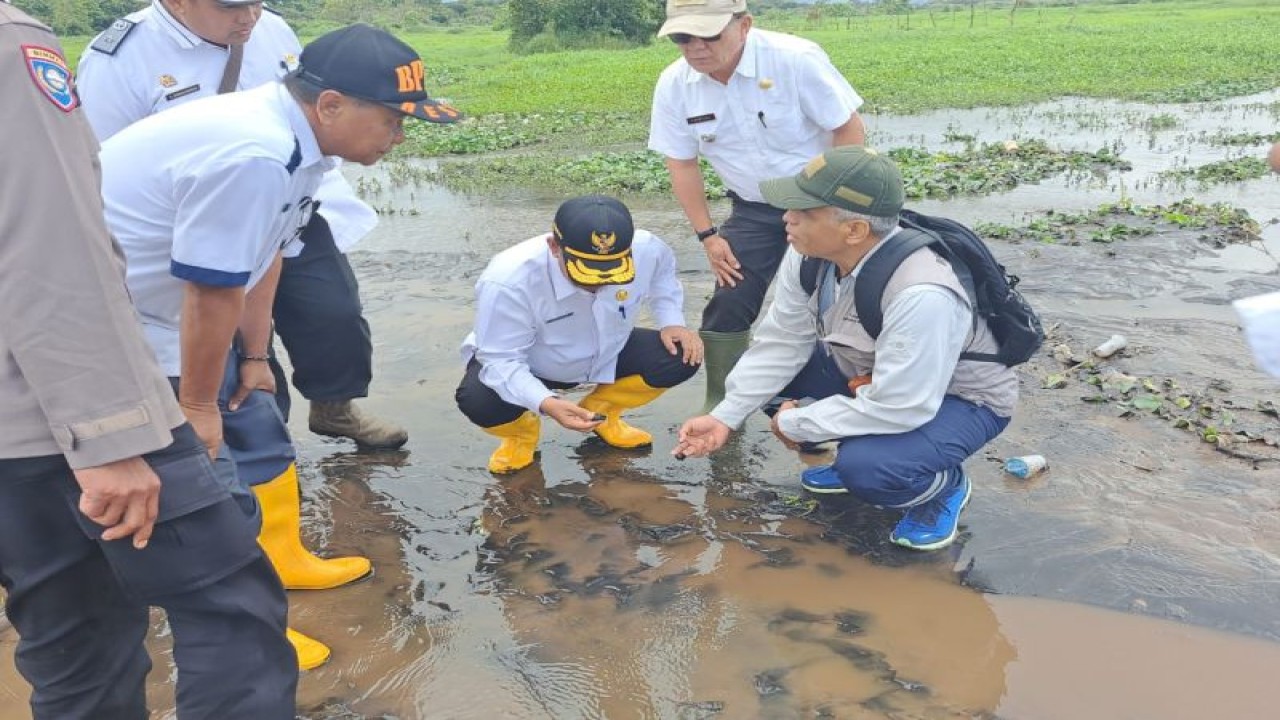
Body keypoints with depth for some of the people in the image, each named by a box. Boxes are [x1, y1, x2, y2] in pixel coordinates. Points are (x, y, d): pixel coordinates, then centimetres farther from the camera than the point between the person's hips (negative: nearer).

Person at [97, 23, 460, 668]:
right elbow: (212, 294, -27)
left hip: (172, 310, 10)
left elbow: (258, 255, 6)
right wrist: (198, 406, -14)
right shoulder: (253, 156, -34)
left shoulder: (298, 136, -3)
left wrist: (254, 357, 11)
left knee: (258, 436, 18)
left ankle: (281, 560, 38)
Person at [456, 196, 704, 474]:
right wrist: (546, 404, -48)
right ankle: (521, 432, 5)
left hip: (606, 355, 4)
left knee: (681, 357, -17)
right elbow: (501, 360, -31)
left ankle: (599, 410, 10)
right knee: (479, 402, -35)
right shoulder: (507, 282, -39)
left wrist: (672, 322, -13)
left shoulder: (646, 249, -25)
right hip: (522, 366, -3)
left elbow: (662, 274, 1)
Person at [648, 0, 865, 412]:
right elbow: (682, 165, 0)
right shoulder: (674, 85, -12)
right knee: (728, 305, -2)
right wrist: (707, 234, -3)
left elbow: (849, 129, -15)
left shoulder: (796, 59, -24)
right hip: (753, 210, 3)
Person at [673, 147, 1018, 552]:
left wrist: (793, 424, -25)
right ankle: (854, 458, 15)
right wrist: (725, 417, -12)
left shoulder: (922, 296, -40)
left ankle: (944, 486, 3)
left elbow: (898, 408, -36)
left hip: (960, 397, -7)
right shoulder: (810, 253, -19)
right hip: (869, 375, 7)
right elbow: (782, 342, -8)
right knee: (770, 373, -6)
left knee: (865, 468, -33)